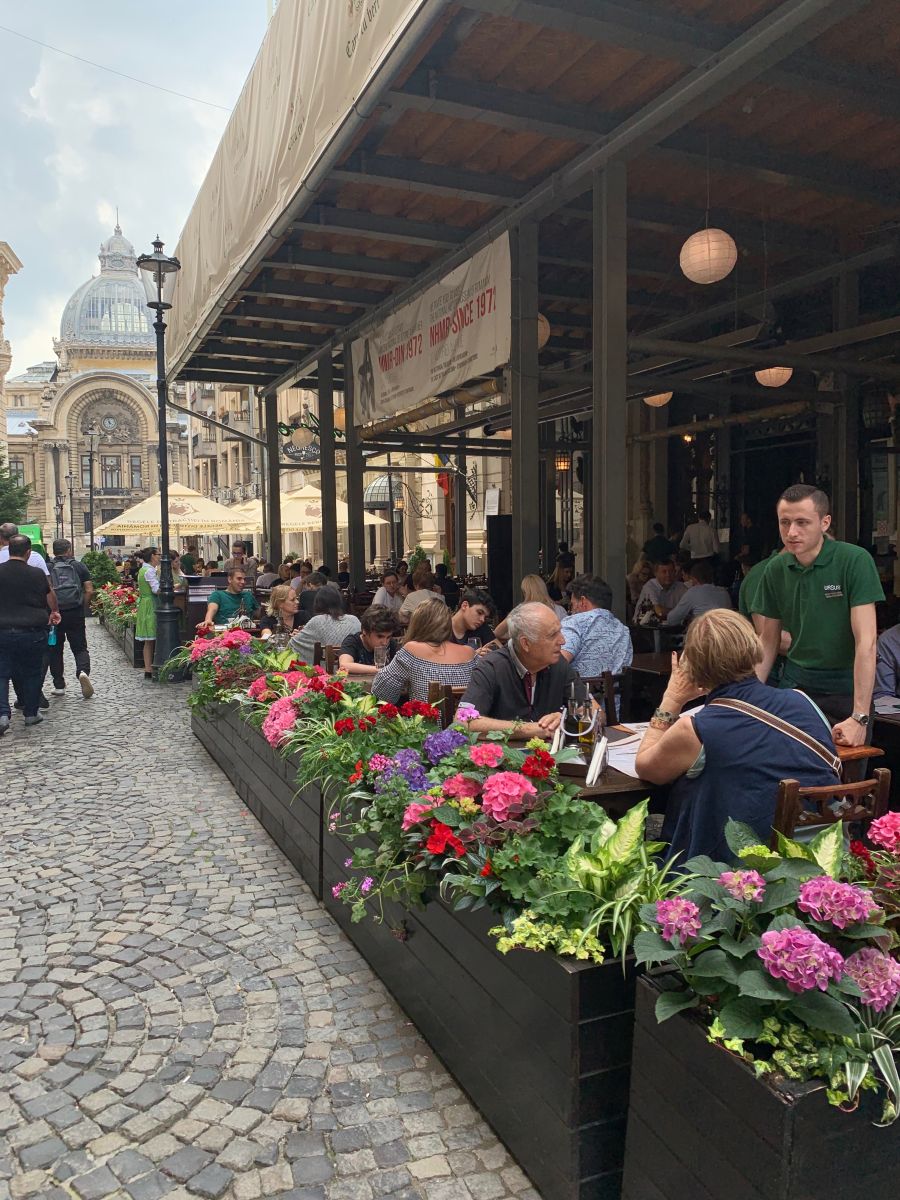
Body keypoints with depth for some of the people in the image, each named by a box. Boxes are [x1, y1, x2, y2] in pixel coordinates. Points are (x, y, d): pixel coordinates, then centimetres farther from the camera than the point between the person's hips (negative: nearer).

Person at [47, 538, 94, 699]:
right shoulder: (79, 566, 4)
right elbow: (89, 591, -1)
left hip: (53, 614, 0)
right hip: (75, 614, 0)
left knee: (54, 650, 11)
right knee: (80, 648, 7)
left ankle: (59, 685, 13)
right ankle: (83, 671, -21)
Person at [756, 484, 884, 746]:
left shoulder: (855, 560, -15)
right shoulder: (775, 569, 0)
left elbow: (866, 640, -20)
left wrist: (860, 718, -24)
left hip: (846, 684, -3)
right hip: (795, 680, 4)